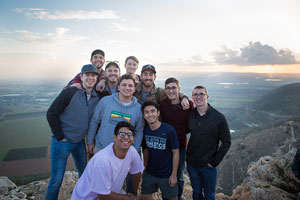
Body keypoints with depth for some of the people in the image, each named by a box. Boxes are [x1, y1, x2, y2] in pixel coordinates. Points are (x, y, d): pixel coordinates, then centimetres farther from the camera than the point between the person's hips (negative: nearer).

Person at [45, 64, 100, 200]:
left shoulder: (97, 98, 0)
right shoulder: (70, 93, -16)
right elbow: (51, 114, -14)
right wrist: (60, 137, -12)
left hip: (80, 142, 5)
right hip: (62, 142, -5)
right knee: (56, 179, 5)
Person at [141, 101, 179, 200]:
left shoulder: (169, 130, -21)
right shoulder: (145, 129, -8)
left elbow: (175, 152, -14)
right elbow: (146, 149, 5)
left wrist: (174, 174, -11)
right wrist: (145, 168, 9)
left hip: (167, 174, -4)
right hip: (149, 173, 4)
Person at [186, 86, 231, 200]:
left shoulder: (219, 118, -13)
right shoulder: (189, 115, -4)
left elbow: (226, 142, -8)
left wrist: (215, 162, -10)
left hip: (208, 165, -2)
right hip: (192, 164, 3)